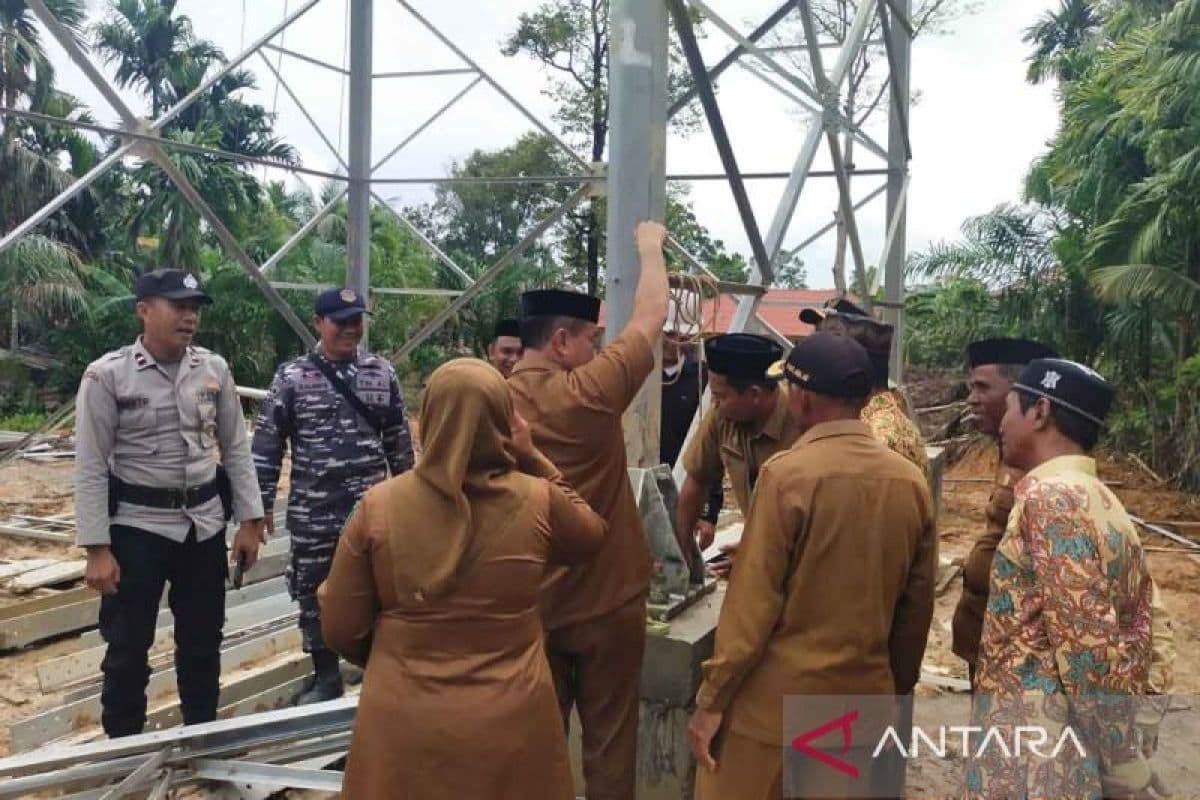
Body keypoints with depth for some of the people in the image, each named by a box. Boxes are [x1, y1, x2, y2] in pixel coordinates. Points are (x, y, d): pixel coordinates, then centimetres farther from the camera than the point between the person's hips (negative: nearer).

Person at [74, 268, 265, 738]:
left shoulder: (214, 370, 0)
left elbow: (236, 448, 6)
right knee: (128, 648, 7)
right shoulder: (107, 376, -11)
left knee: (202, 641, 16)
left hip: (204, 524, 4)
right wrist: (97, 549, -13)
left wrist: (249, 520, 3)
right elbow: (91, 468, -10)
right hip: (137, 527, -4)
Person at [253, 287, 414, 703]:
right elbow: (267, 445, -1)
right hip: (314, 514, -1)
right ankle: (325, 677, 27)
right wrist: (260, 505, -3)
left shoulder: (381, 373, 3)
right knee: (315, 596, 10)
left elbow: (399, 439, 9)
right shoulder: (291, 377, -3)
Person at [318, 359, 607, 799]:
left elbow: (341, 630, -3)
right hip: (510, 724, 0)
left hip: (403, 726, 0)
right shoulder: (538, 502, -12)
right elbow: (592, 534, 11)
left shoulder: (377, 506, -12)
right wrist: (535, 460, 5)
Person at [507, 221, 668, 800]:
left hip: (530, 603, 5)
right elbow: (649, 320, -7)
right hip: (605, 599, -5)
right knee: (608, 737, 11)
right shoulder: (589, 393, -18)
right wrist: (650, 246, 8)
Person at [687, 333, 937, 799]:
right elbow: (917, 605, 7)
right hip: (865, 700, 5)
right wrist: (898, 689, 20)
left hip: (777, 701, -4)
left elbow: (753, 599, -15)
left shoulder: (787, 474, -16)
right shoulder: (911, 482, -1)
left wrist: (711, 699, -7)